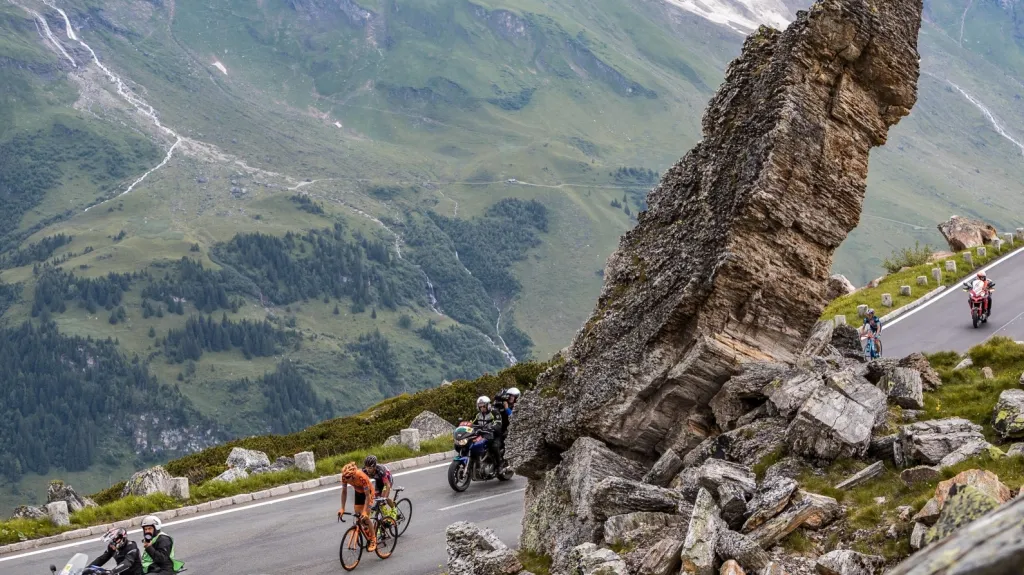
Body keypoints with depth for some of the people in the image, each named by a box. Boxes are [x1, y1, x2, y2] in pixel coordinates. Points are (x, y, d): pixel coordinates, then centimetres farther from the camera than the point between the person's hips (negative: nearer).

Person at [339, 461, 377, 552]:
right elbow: (344, 492, -14)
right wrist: (342, 509, -17)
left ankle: (373, 540, -1)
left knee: (365, 517, -14)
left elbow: (367, 495, -34)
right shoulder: (345, 477, -26)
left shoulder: (362, 477, -40)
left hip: (368, 492, -5)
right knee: (358, 516, 2)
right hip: (358, 493, 5)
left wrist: (365, 511, -39)